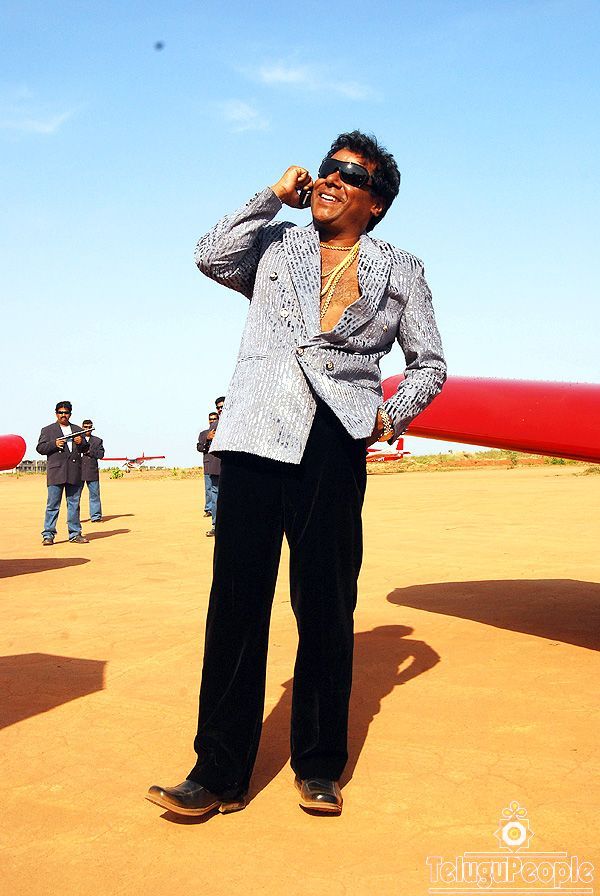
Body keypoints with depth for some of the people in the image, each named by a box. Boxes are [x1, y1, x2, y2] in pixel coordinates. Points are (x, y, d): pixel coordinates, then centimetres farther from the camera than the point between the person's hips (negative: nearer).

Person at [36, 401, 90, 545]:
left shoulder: (78, 430, 19)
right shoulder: (48, 430, 10)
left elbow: (86, 449, 19)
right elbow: (40, 448, 3)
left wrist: (81, 443, -3)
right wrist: (54, 444, -12)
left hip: (75, 473, 3)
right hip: (56, 472, -3)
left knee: (74, 504, 6)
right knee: (53, 505, -5)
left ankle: (75, 534, 10)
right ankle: (48, 535, -2)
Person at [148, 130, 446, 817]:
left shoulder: (400, 272, 19)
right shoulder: (275, 245, 21)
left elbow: (429, 364, 20)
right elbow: (211, 257, 3)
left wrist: (393, 413, 2)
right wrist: (275, 195, 9)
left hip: (336, 442, 0)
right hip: (256, 433, 1)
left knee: (325, 608, 3)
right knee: (236, 600, -3)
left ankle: (319, 769, 16)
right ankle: (219, 773, 5)